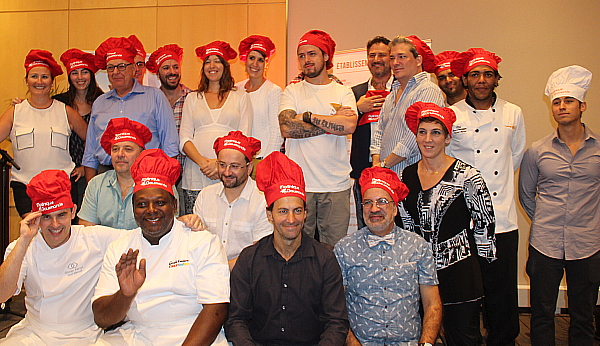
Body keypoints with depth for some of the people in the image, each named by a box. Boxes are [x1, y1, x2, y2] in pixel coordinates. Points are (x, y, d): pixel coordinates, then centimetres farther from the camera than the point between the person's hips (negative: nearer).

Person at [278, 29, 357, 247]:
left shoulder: (343, 92, 9)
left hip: (336, 185, 1)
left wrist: (307, 116, -7)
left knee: (334, 251, 4)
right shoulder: (292, 91, 8)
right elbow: (287, 128, -9)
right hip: (299, 183, 0)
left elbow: (349, 125, -11)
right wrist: (332, 123, -6)